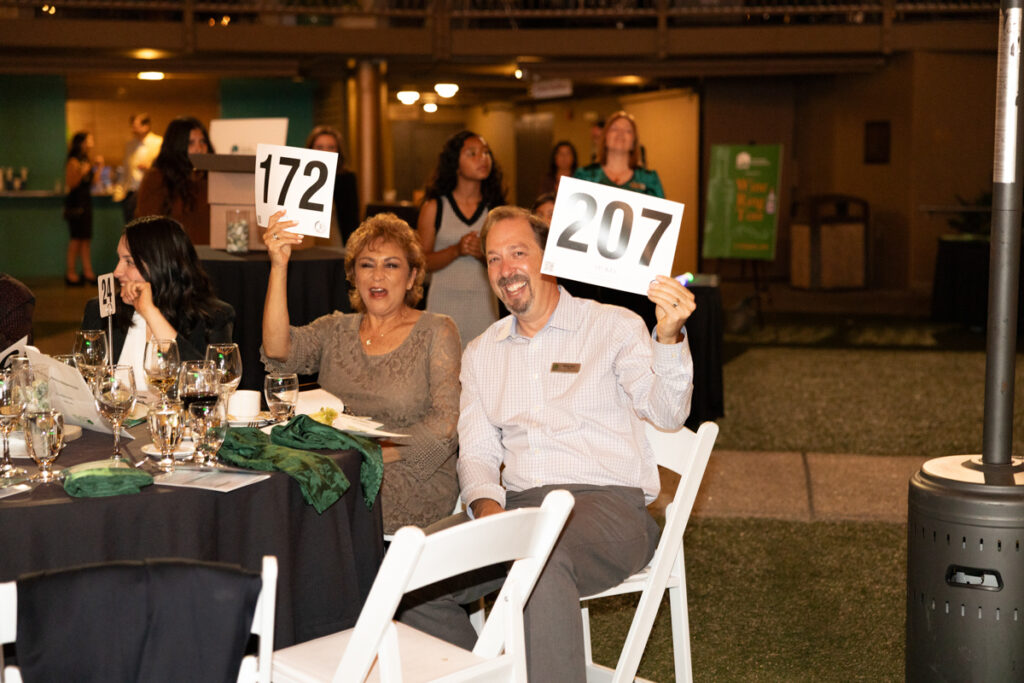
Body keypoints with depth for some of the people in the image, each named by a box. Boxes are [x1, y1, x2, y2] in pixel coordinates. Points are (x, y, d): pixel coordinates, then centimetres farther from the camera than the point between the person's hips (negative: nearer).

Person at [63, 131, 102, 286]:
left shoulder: (88, 161, 13)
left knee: (86, 239, 6)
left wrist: (98, 168, 6)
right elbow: (70, 184, -16)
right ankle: (71, 273, 0)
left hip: (86, 202, 8)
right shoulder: (73, 162, -11)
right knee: (77, 239, -6)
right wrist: (82, 172, -23)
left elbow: (94, 183, 13)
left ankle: (88, 272, 8)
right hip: (75, 202, -8)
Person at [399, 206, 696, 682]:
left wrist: (669, 336, -29)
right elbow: (476, 450, 16)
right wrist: (487, 504, -6)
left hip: (607, 502, -5)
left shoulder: (613, 326, 4)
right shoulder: (482, 352, 20)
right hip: (516, 504, 5)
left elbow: (666, 413, -10)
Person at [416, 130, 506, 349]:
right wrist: (456, 250, -14)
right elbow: (421, 262, -1)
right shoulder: (434, 207, 2)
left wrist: (485, 255, -11)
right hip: (444, 303, -1)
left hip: (483, 305, 2)